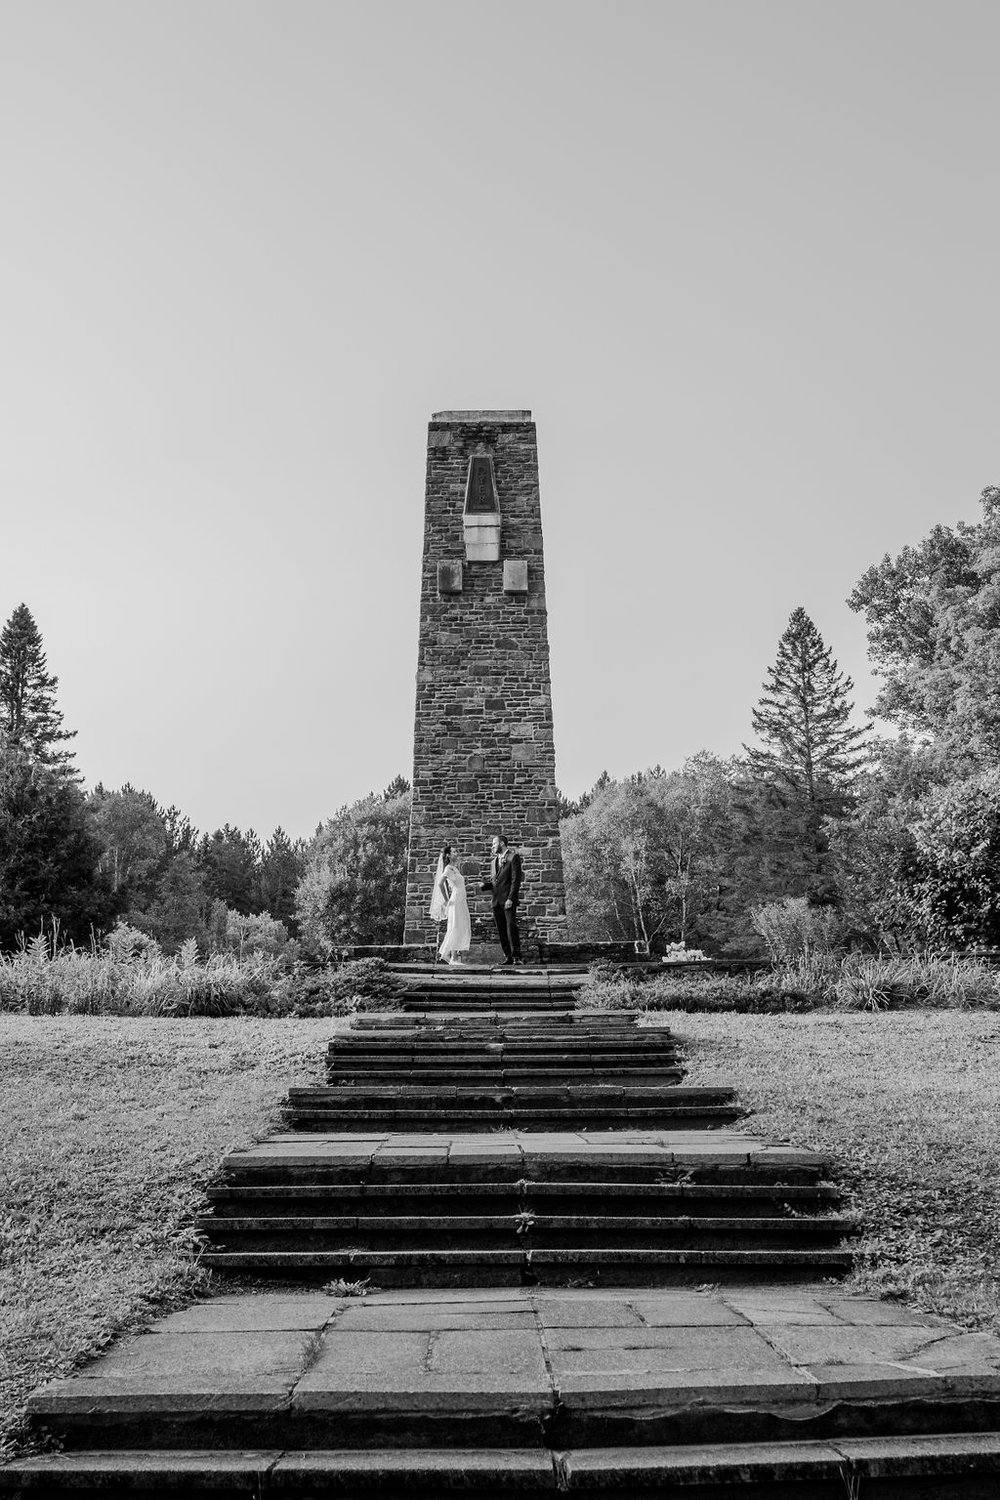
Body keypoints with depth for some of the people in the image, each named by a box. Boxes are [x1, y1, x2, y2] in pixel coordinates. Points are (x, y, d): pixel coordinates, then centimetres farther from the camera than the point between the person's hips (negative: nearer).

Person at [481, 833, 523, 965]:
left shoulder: (513, 857, -3)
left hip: (508, 900, -7)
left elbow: (516, 879, -9)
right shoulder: (493, 860, 20)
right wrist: (484, 885, 2)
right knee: (501, 930, 4)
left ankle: (517, 957, -9)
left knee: (511, 927, -12)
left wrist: (510, 899, -16)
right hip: (496, 900, 7)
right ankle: (507, 956, 8)